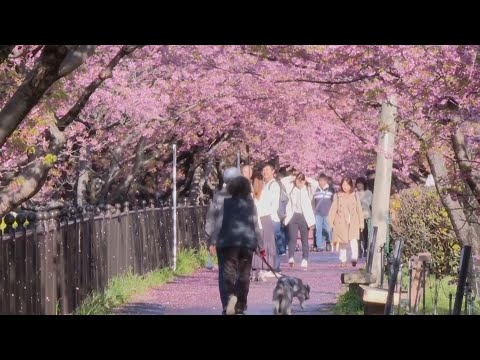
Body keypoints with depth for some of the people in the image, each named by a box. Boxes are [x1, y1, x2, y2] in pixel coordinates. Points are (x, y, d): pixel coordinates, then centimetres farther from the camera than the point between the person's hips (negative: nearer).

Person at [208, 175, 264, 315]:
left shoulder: (227, 203, 0)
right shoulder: (250, 204, 4)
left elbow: (219, 223, -4)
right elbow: (255, 225, 5)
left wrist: (213, 241, -1)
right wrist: (261, 246, 10)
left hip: (230, 242, -2)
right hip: (248, 242, 2)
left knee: (229, 272, -2)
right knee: (244, 274, 9)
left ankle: (231, 295, -31)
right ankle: (240, 307, 12)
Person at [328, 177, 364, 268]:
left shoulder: (355, 196, 6)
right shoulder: (337, 196, 5)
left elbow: (359, 210, 9)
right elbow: (333, 209, 4)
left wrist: (361, 223, 6)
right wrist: (331, 222, -3)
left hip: (353, 223, -1)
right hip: (341, 223, 1)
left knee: (354, 240, -20)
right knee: (342, 242, 8)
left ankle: (354, 258, -28)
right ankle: (343, 261, 18)